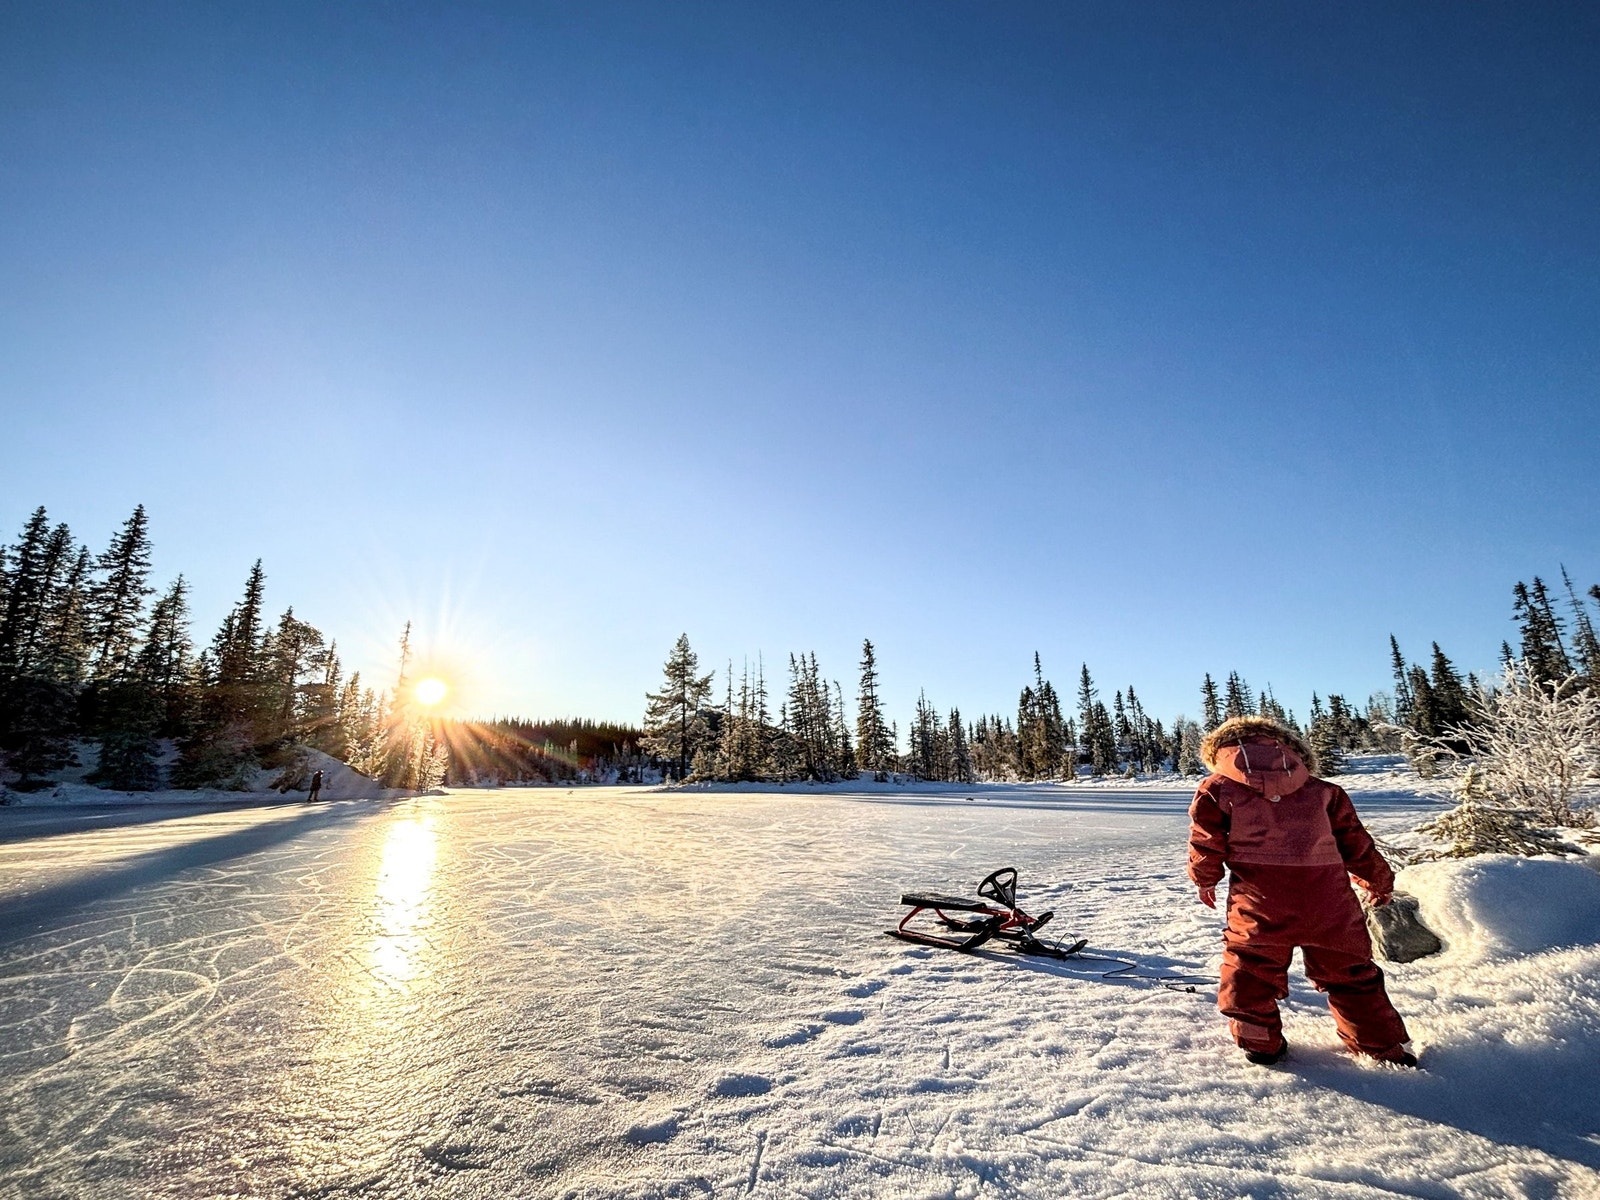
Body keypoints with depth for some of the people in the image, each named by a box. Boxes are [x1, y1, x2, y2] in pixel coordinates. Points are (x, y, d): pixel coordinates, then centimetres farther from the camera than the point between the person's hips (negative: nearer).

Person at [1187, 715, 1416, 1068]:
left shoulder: (1218, 787, 3)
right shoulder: (1322, 789, 14)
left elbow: (1207, 838, 0)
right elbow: (1353, 837, 18)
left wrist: (1205, 878, 16)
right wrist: (1378, 879, 33)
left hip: (1260, 897, -3)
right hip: (1327, 896, 4)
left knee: (1251, 970, 12)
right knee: (1349, 970, 22)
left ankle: (1261, 1043, 19)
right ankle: (1379, 1044, 32)